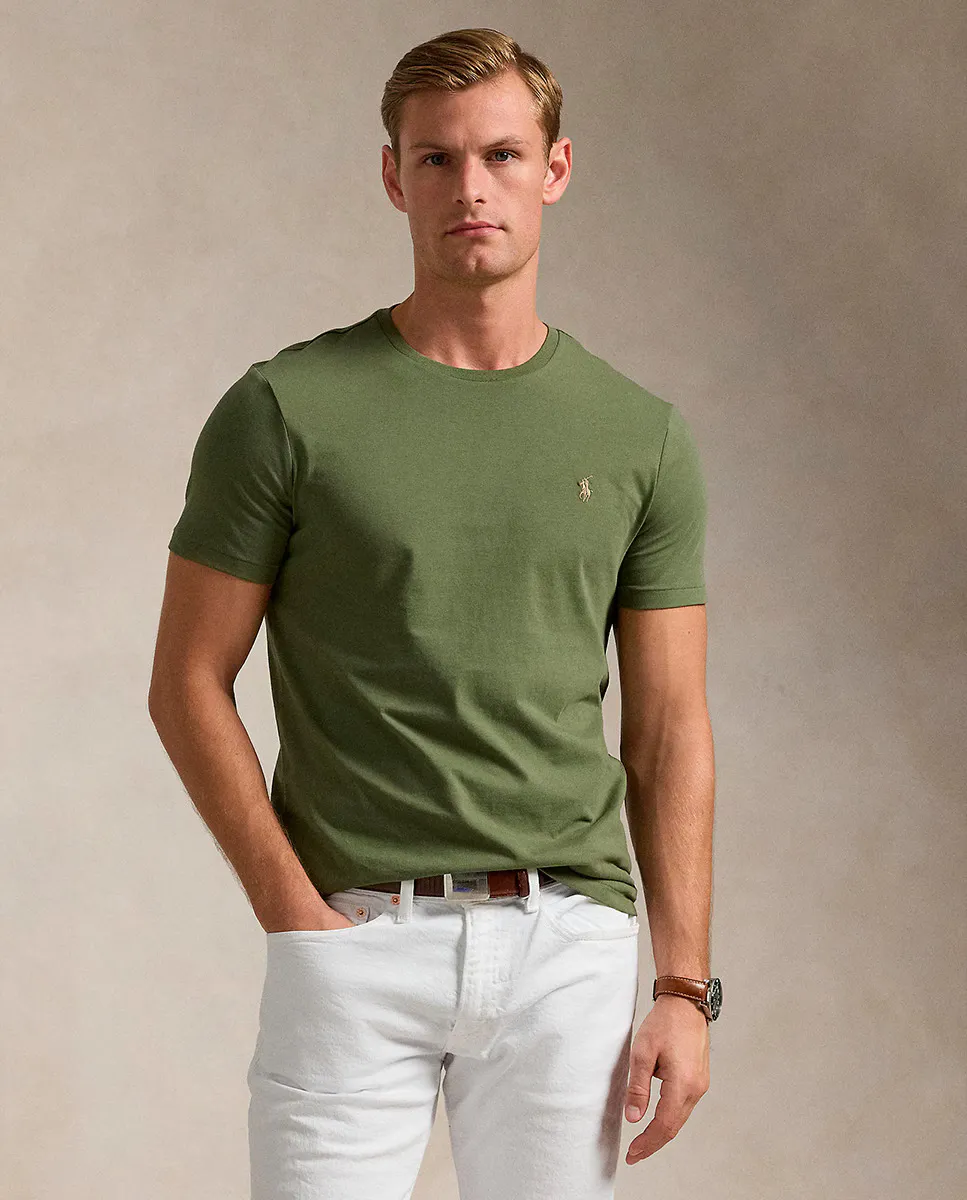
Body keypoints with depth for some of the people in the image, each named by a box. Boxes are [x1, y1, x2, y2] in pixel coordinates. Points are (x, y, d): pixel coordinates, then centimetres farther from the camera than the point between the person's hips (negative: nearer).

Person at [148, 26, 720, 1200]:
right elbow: (189, 683, 0)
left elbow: (667, 728, 7)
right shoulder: (285, 410, -2)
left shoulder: (642, 437, 6)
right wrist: (296, 912, -8)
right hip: (355, 940, -2)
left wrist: (683, 984, 1)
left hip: (568, 942, 2)